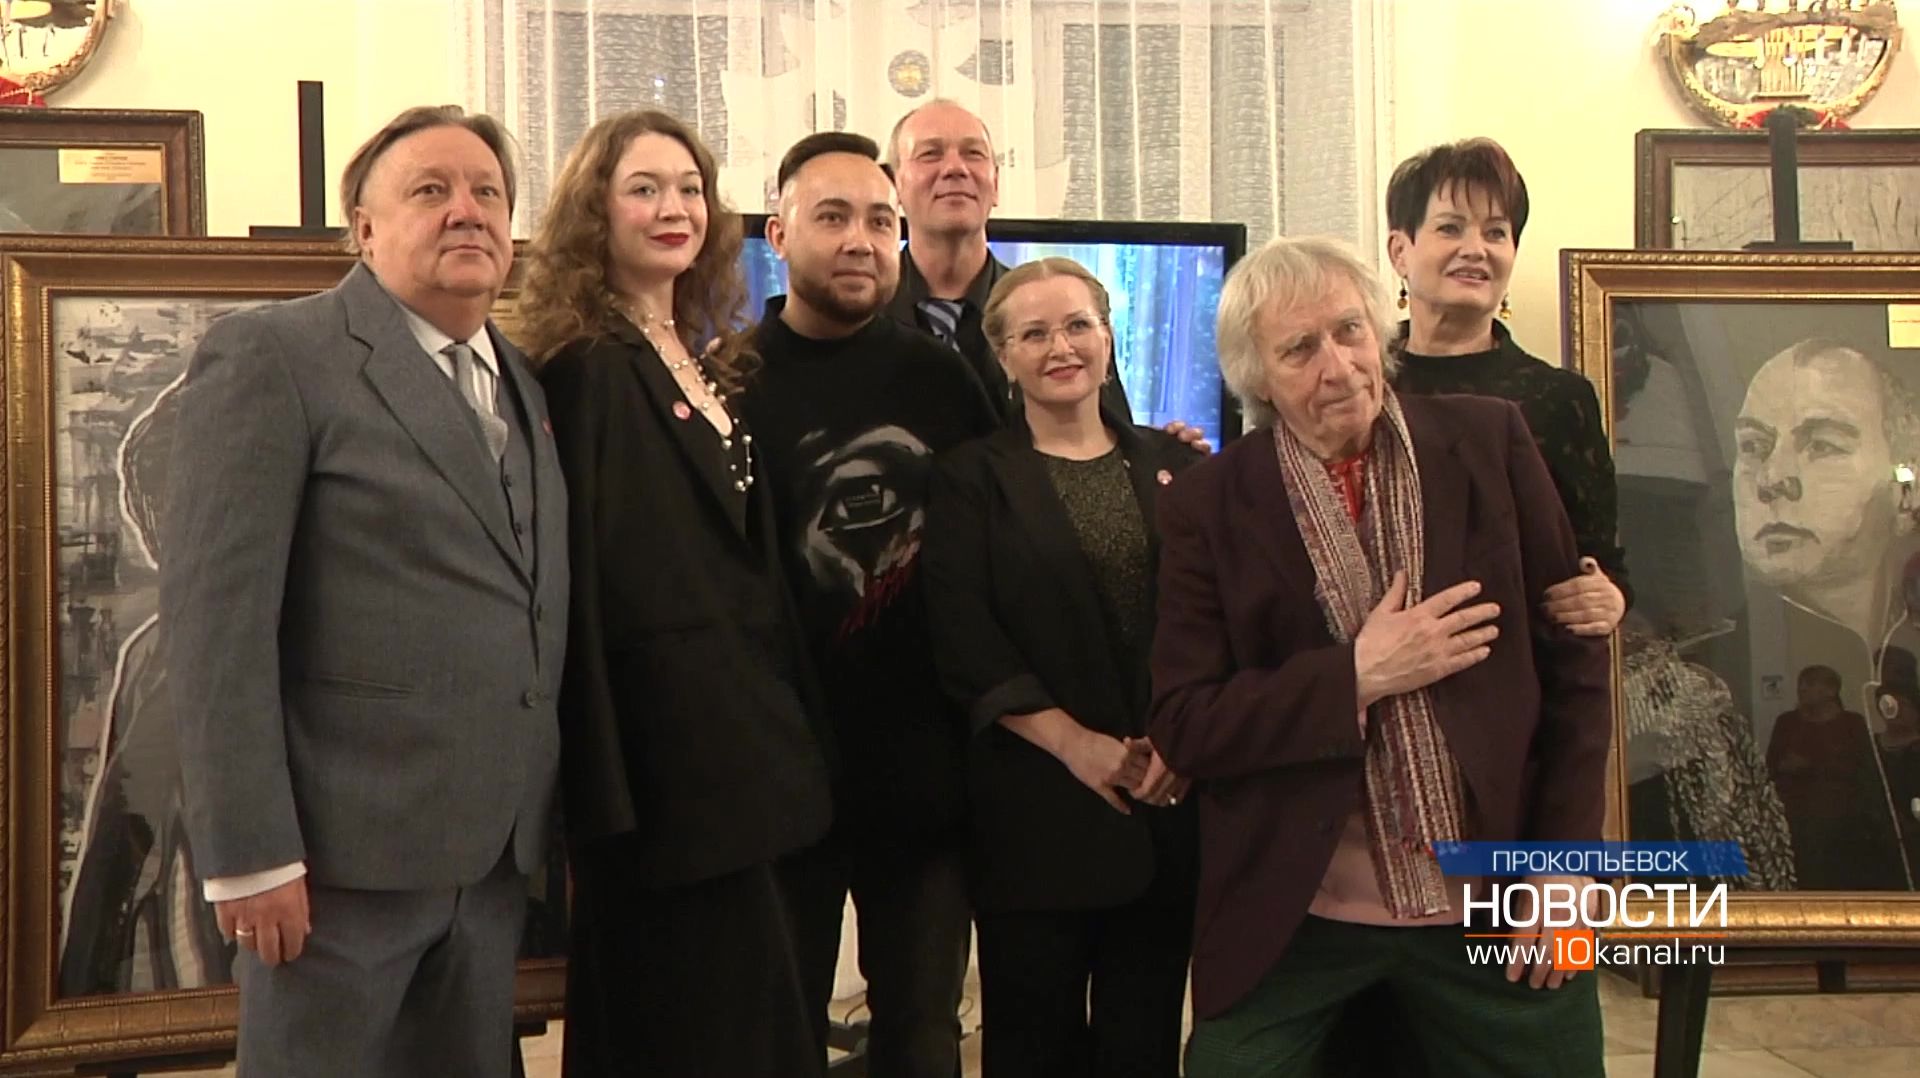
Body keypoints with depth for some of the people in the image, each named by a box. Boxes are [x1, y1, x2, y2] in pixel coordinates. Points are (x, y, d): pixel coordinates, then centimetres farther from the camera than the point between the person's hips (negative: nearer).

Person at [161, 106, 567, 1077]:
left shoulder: (521, 380, 14)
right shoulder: (270, 354, -7)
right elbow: (215, 615, -14)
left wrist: (557, 815, 10)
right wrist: (250, 853, -18)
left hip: (495, 848, 6)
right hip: (347, 845, -6)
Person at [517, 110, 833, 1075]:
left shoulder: (707, 361, 14)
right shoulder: (586, 366, -12)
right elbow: (583, 575, -17)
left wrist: (780, 709, 14)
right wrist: (604, 790, -19)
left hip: (743, 718, 9)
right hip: (665, 732, -9)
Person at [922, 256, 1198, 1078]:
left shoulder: (1174, 466, 12)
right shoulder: (970, 477, 3)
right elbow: (962, 640, -7)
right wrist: (1075, 742, -15)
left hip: (1173, 794, 3)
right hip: (1040, 801, -3)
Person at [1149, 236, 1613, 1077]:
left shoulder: (1490, 441, -1)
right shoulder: (1207, 506, -3)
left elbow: (1573, 655, 2)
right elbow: (1182, 726, -7)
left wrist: (1565, 856, -3)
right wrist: (1359, 676, -16)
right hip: (1287, 918, -1)